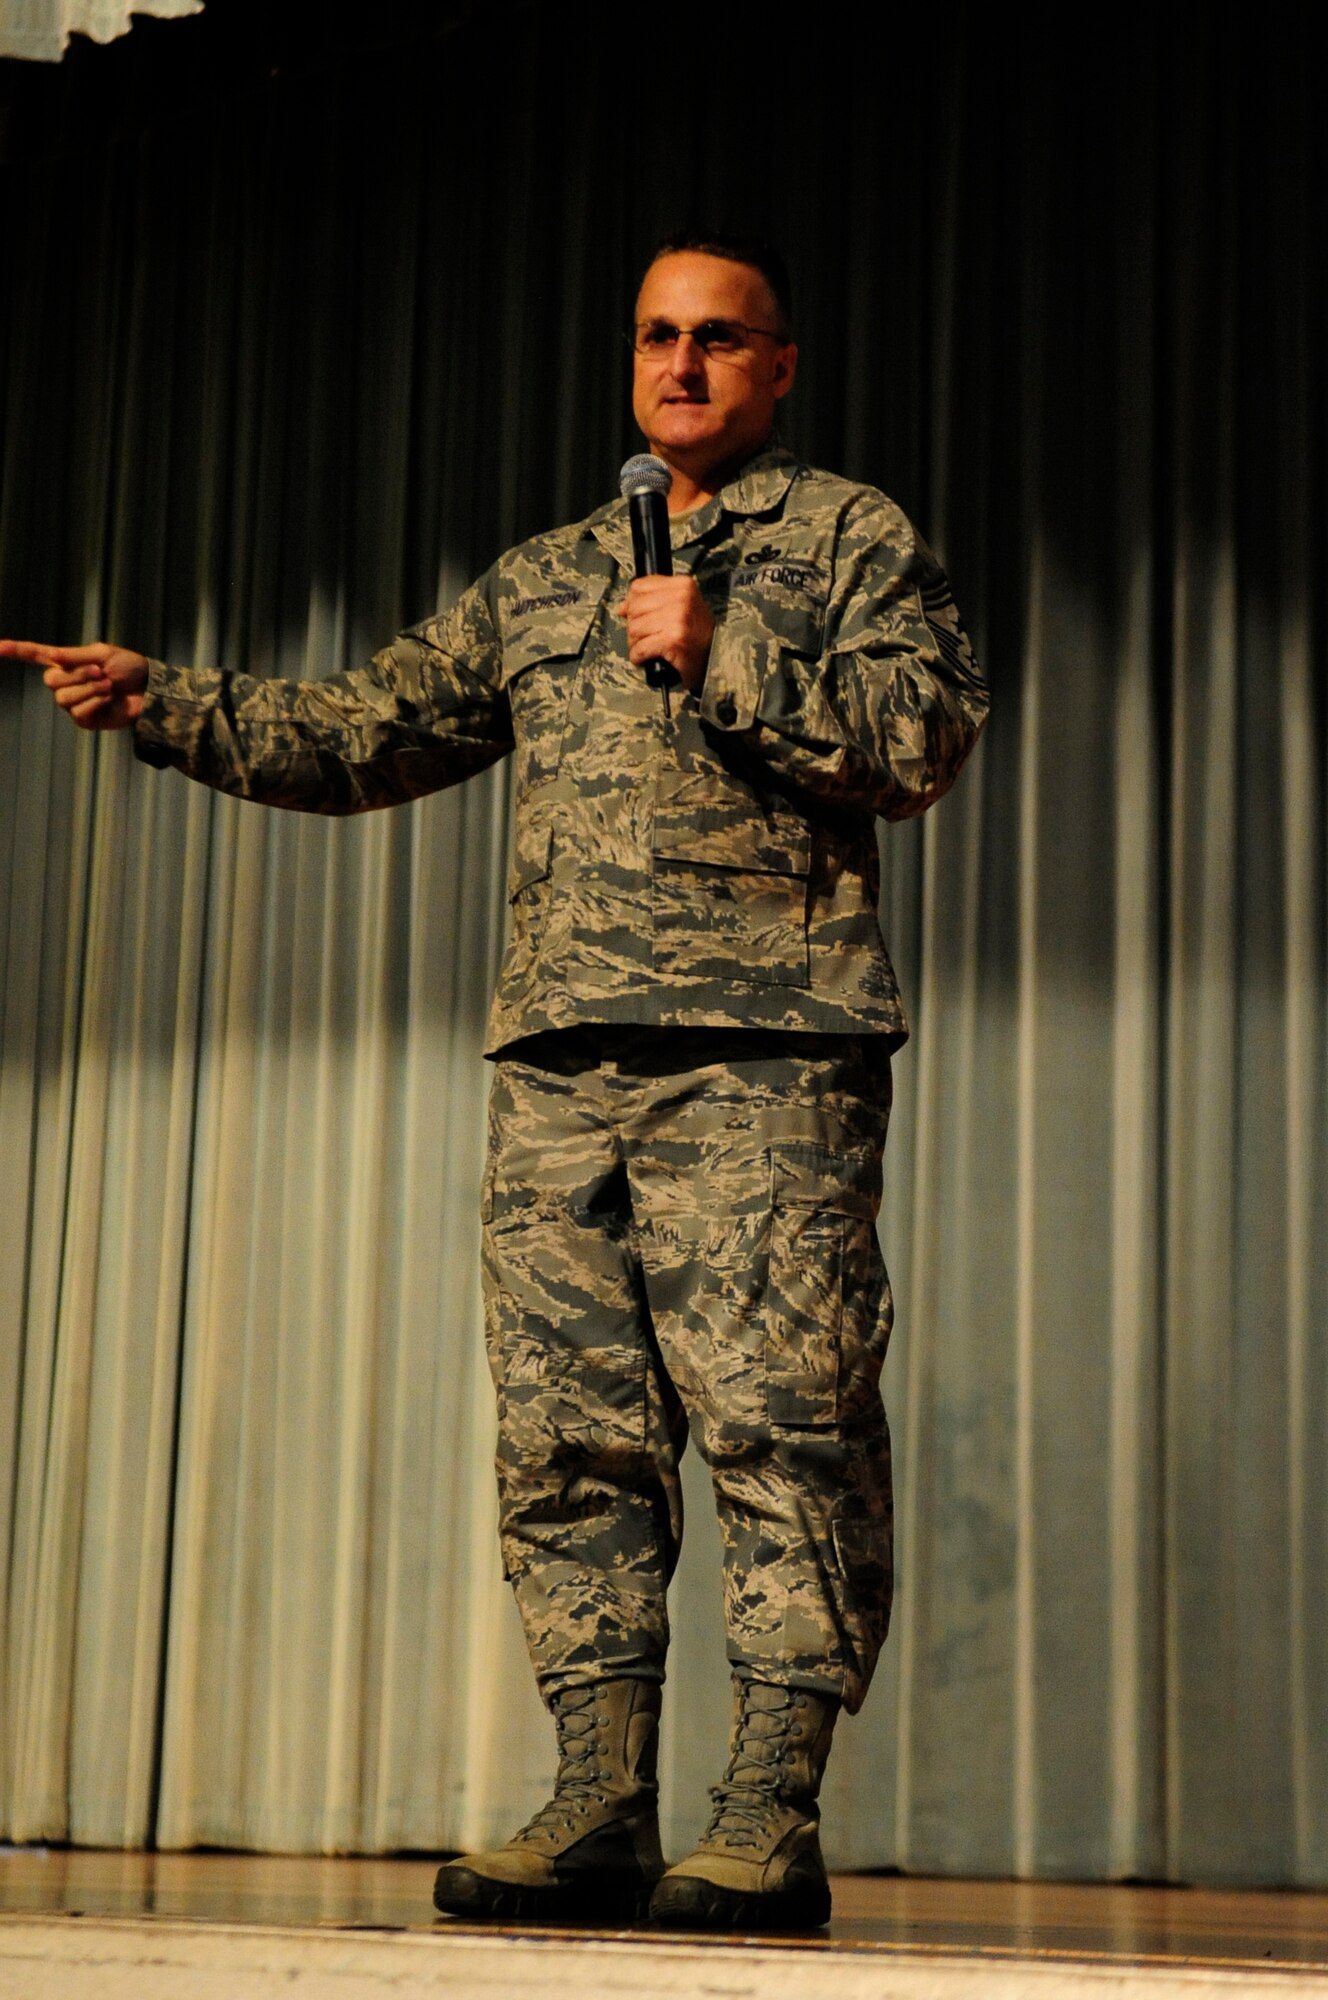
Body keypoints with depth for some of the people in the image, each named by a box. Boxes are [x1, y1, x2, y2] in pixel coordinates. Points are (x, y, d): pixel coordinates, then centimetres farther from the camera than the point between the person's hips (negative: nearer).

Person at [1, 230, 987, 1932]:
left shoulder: (847, 537, 11)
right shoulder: (541, 579, 25)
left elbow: (930, 733, -2)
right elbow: (359, 734, 24)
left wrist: (728, 658, -9)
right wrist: (163, 703, 14)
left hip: (761, 1045, -5)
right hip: (561, 1056, 5)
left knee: (780, 1421, -10)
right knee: (566, 1430, 0)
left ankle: (771, 1814, -8)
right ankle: (599, 1805, 4)